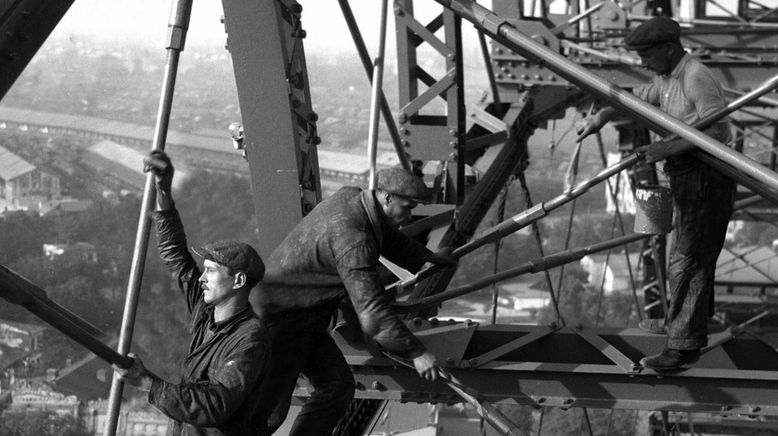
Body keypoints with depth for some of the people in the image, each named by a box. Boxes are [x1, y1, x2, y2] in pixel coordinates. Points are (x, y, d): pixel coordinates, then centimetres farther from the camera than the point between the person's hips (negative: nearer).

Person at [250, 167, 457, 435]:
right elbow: (373, 315, -33)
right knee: (270, 411, -4)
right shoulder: (355, 241, -30)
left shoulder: (350, 198, 1)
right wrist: (416, 353, -25)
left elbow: (386, 238, 25)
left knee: (337, 386, 10)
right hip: (280, 323, -10)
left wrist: (427, 257, 40)